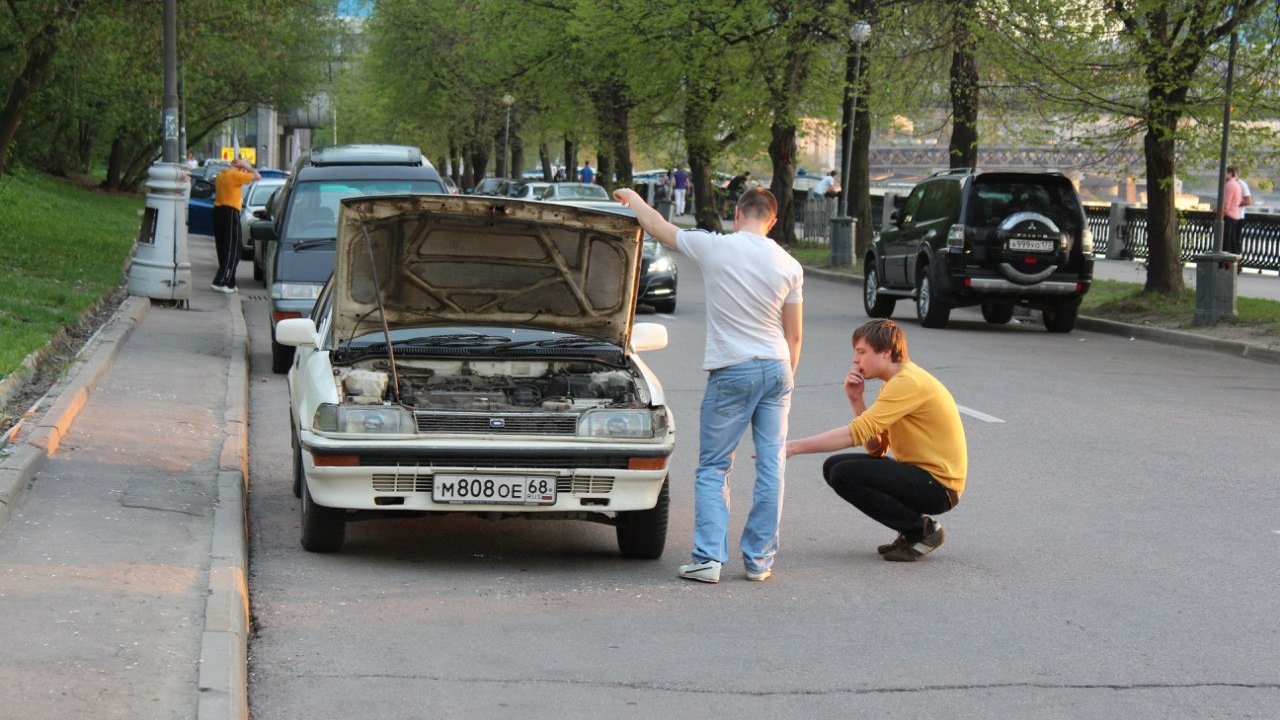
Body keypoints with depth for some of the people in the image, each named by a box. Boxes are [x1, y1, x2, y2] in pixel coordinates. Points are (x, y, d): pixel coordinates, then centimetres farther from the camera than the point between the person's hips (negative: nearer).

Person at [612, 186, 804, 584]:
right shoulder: (789, 266, 2)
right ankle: (760, 559, 10)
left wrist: (631, 197, 27)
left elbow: (658, 227, 8)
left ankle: (709, 557, -2)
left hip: (732, 371, -3)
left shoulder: (713, 247, -6)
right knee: (770, 467, 7)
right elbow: (794, 333, 7)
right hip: (776, 370, 3)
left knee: (713, 468, 5)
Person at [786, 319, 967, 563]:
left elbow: (856, 433, -26)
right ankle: (912, 532, 8)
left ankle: (923, 530, -7)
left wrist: (795, 447, -26)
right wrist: (856, 400, -3)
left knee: (844, 475, -20)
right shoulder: (896, 383, 14)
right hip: (919, 473, 10)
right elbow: (877, 448, 8)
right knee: (833, 466, 6)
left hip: (939, 485, -10)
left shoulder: (907, 383, -18)